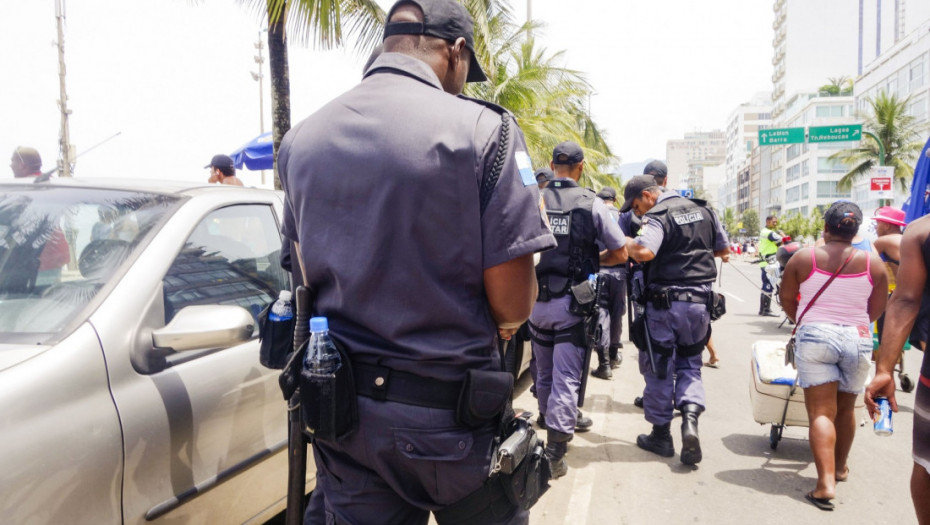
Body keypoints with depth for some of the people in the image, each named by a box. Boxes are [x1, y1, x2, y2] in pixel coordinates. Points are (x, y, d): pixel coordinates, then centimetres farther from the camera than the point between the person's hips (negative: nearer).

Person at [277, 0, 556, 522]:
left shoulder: (301, 138, 5)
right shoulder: (482, 127, -14)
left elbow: (311, 275, 11)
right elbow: (514, 303, -15)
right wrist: (502, 324, 6)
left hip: (338, 408, 5)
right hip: (448, 411, -4)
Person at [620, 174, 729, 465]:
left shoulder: (657, 216, -12)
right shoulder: (703, 210, 11)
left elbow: (644, 252, -29)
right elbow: (724, 249, 20)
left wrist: (627, 243, -10)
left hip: (665, 302, -6)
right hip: (700, 302, 6)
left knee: (659, 368, 7)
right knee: (690, 364, 16)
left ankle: (661, 435, 16)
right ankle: (690, 417, -6)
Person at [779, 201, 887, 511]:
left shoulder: (803, 258, -4)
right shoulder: (872, 262, 0)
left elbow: (787, 300, 4)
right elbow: (876, 310, 7)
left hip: (815, 335, -2)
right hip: (858, 340, 2)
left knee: (821, 412, -3)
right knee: (846, 408, 19)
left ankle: (826, 482, -15)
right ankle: (840, 467, 37)